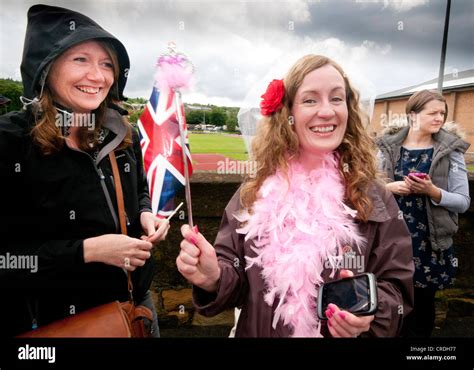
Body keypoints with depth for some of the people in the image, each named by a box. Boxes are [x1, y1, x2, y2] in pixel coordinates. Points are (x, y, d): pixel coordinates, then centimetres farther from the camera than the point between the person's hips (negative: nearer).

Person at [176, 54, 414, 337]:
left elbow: (396, 288, -8)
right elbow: (234, 280, -8)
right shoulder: (254, 193, -12)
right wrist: (213, 279, -28)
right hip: (258, 331, 1)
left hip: (345, 330, 0)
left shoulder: (373, 199, -13)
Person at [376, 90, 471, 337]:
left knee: (422, 303, 12)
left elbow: (463, 202, -3)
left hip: (430, 244, 0)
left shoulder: (451, 150, -3)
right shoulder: (388, 147, -1)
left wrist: (432, 191, -20)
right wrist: (389, 187, -15)